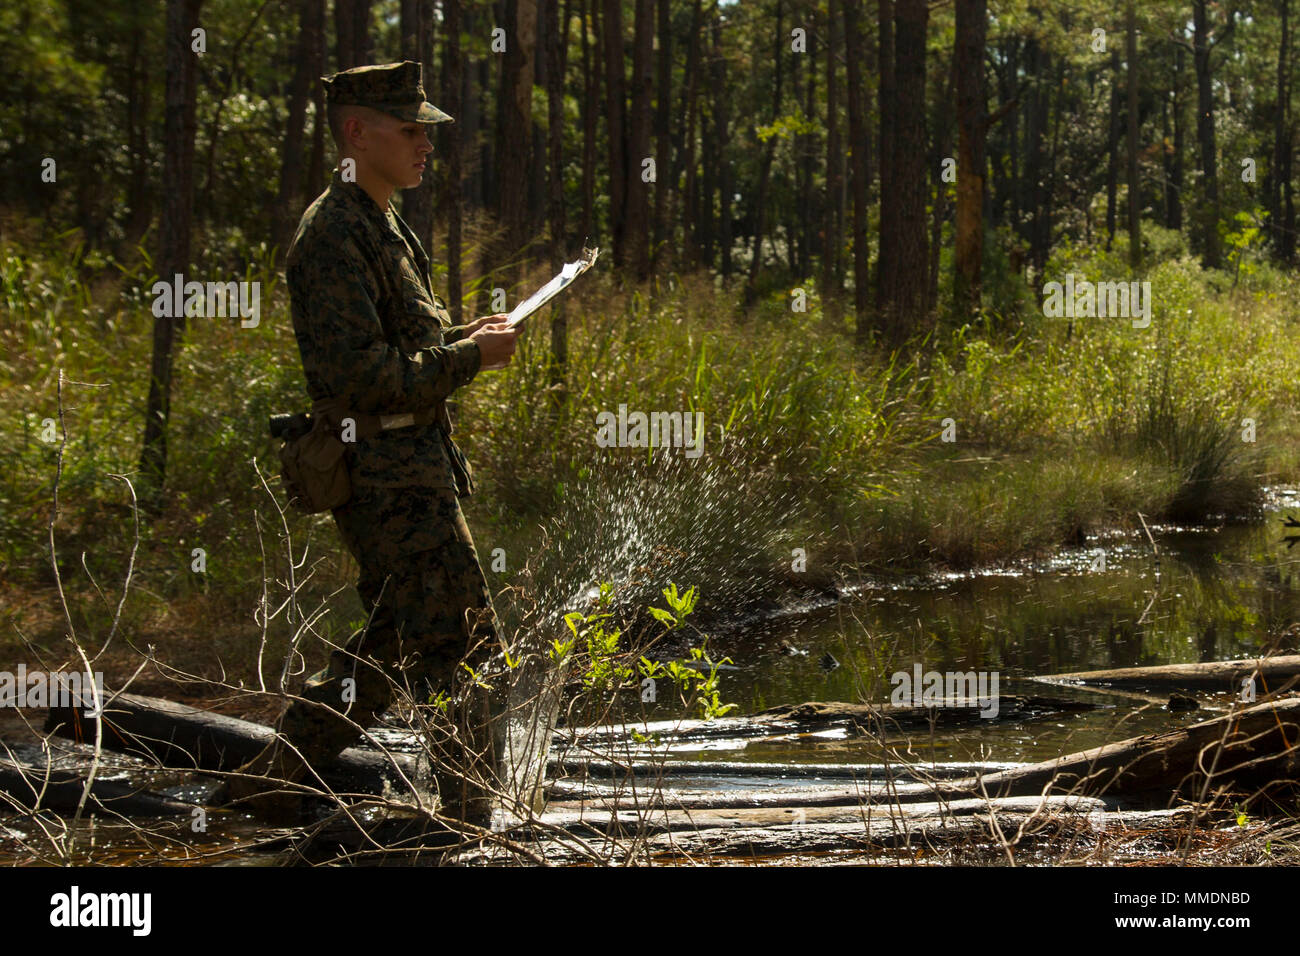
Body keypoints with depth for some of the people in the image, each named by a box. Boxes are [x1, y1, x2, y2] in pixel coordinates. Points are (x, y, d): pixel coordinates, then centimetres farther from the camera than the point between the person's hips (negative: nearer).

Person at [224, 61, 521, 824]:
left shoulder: (383, 229, 16)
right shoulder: (334, 235, -17)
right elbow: (357, 374, -24)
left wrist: (459, 338, 9)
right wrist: (468, 359, -18)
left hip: (411, 469, 10)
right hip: (392, 481, -10)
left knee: (393, 646, 17)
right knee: (464, 650, -5)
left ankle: (274, 780, 22)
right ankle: (470, 818, 4)